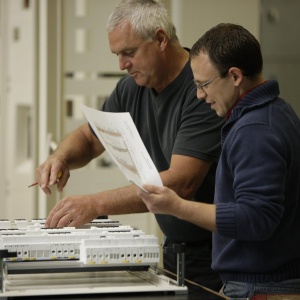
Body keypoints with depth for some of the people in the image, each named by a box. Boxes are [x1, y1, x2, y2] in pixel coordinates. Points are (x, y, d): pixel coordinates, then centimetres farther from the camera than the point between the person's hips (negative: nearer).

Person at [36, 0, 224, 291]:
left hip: (217, 256, -7)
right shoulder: (132, 88, 2)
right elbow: (88, 137, 16)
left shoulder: (204, 88, -21)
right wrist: (61, 157, -8)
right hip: (175, 246, 7)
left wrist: (96, 204, -33)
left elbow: (181, 182, -29)